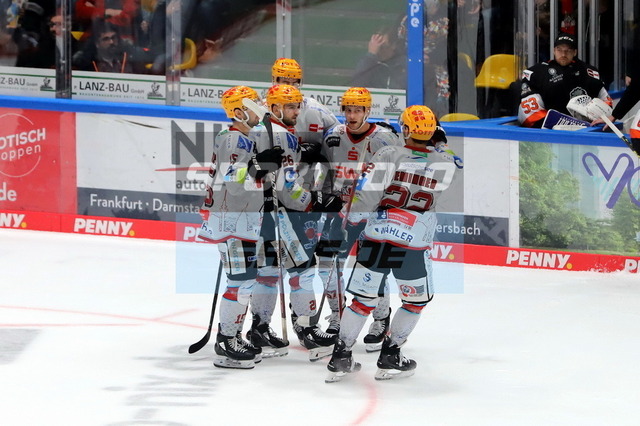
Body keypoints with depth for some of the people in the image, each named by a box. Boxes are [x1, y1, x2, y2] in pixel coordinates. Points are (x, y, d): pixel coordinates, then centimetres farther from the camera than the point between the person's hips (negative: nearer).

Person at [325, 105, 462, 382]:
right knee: (417, 300, 20)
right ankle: (389, 357, 16)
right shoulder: (445, 165, -1)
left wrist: (350, 219, 5)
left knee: (364, 299, 12)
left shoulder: (388, 155, -6)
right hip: (414, 245, -1)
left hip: (376, 238, 1)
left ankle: (340, 358, 12)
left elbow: (367, 193, -12)